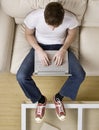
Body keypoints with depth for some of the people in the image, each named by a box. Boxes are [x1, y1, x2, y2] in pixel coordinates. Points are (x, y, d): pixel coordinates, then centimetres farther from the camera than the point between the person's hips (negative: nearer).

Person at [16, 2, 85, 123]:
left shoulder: (70, 18, -27)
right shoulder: (33, 16, -28)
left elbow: (72, 35, -4)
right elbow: (28, 34, -8)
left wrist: (63, 50, -20)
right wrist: (39, 50, -22)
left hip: (60, 47, 1)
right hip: (40, 46, 0)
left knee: (80, 75, -21)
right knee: (21, 76, -22)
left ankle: (59, 97, 7)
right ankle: (40, 99, 7)